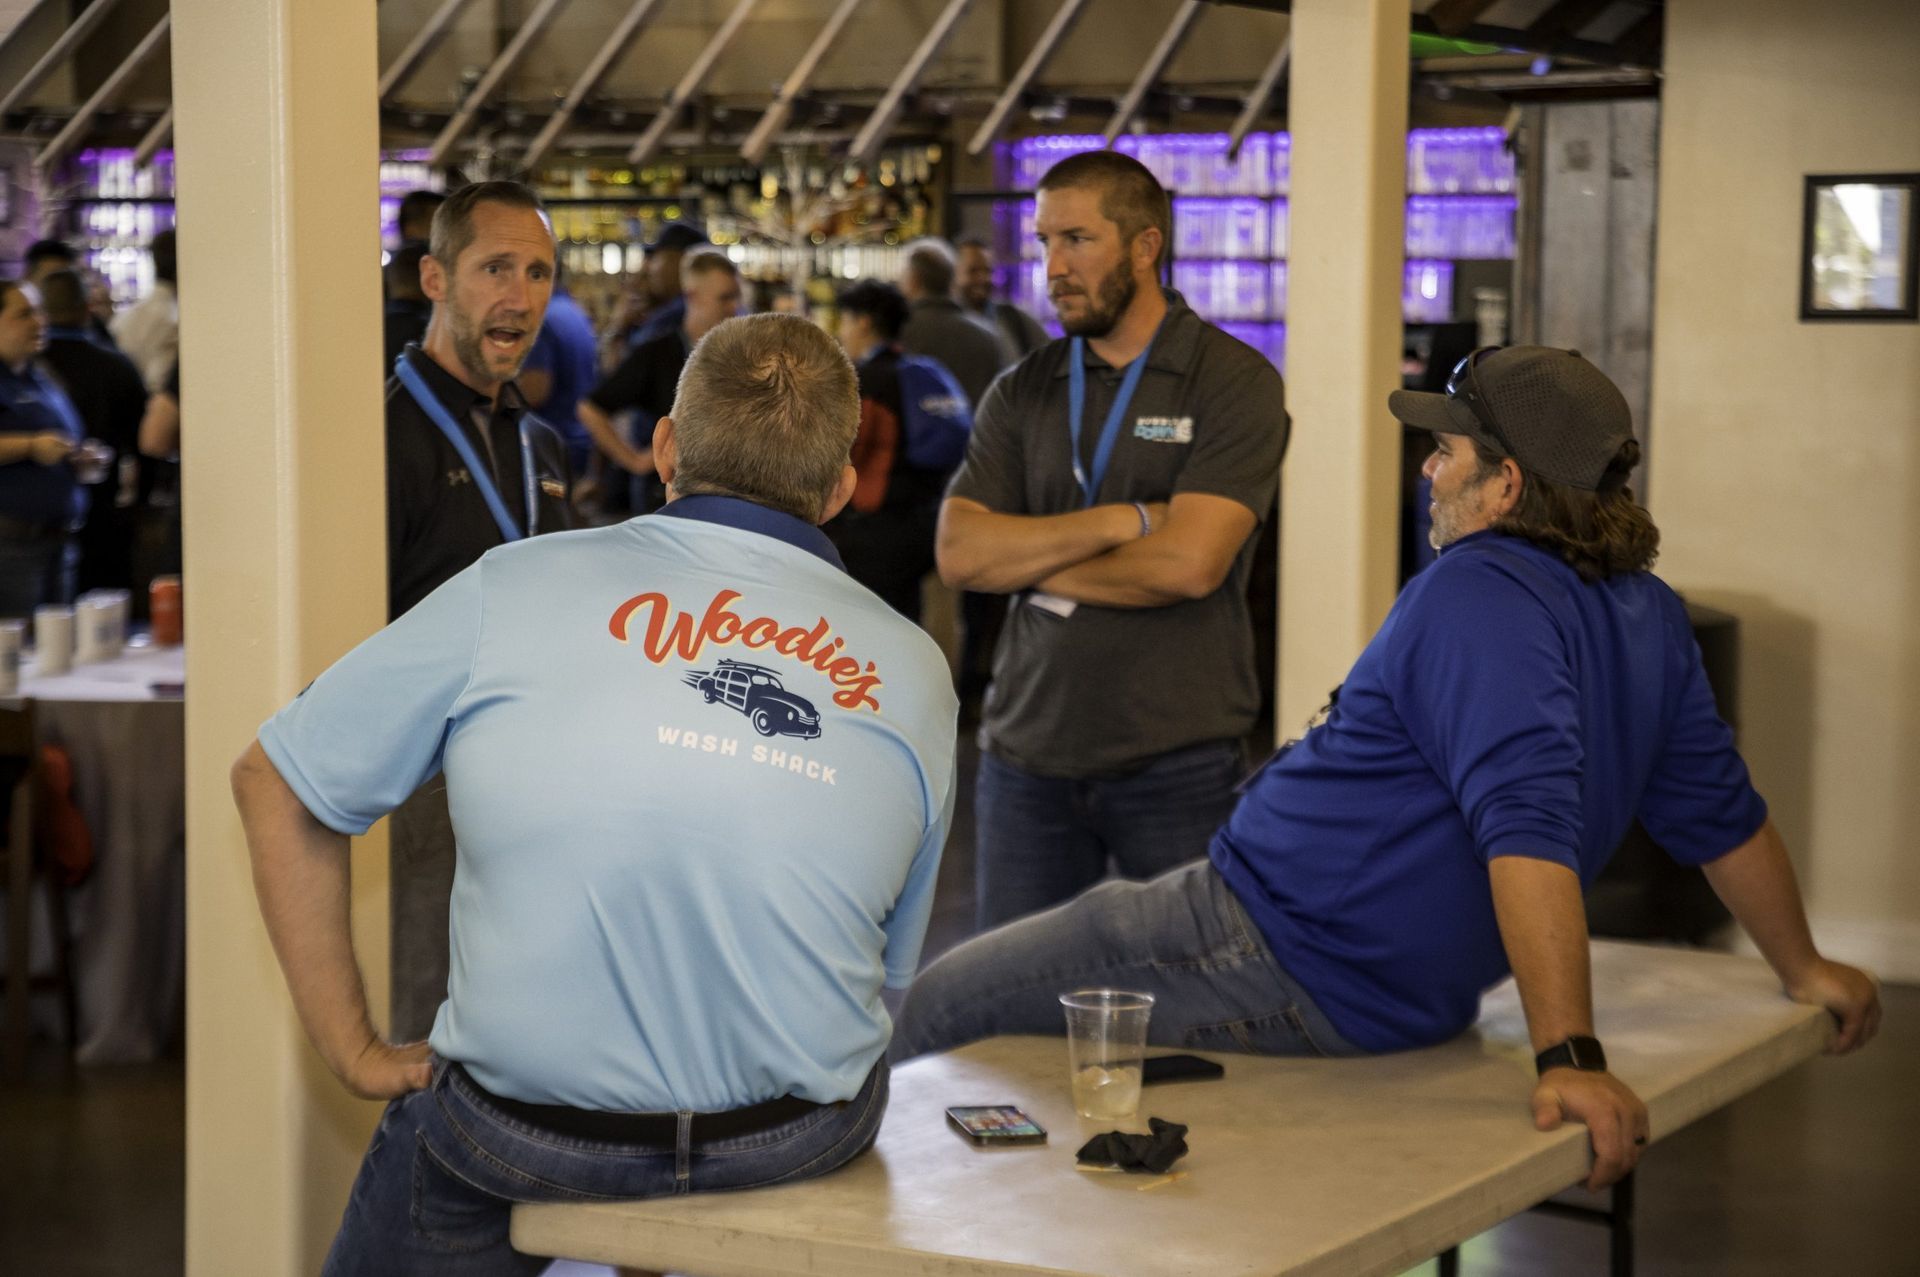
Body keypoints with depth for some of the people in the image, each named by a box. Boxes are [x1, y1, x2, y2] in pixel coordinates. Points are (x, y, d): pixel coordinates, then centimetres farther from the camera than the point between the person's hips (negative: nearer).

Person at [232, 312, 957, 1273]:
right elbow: (887, 968, 8)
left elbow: (273, 783, 1)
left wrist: (357, 1054, 6)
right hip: (797, 1142, 2)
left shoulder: (515, 589, -6)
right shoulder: (914, 671, 0)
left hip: (527, 1134, -2)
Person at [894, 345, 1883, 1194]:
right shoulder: (1648, 616, 6)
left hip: (1274, 952, -10)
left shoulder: (1480, 598, -23)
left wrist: (1569, 1056, -38)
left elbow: (1529, 827, -33)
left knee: (934, 1008, -2)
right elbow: (1723, 813, 13)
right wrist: (1803, 970, 28)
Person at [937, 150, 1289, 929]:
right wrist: (1124, 521, -12)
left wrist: (1028, 558, -4)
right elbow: (958, 554, -2)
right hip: (1027, 754, 4)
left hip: (1176, 763, -4)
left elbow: (1191, 562, -16)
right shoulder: (1022, 394, 11)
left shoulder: (1234, 383, -3)